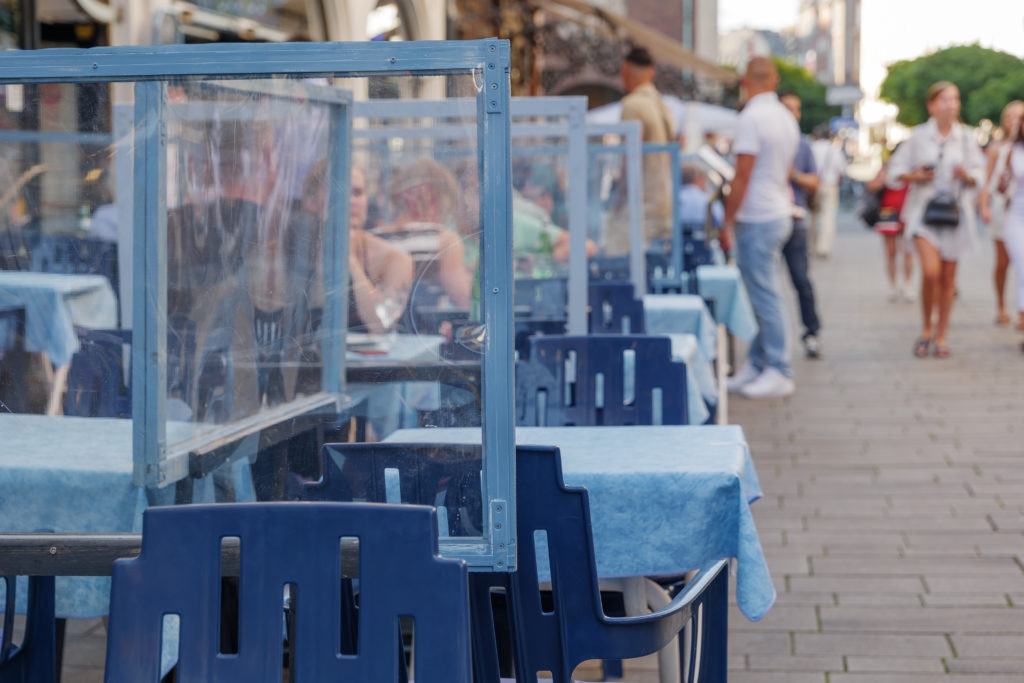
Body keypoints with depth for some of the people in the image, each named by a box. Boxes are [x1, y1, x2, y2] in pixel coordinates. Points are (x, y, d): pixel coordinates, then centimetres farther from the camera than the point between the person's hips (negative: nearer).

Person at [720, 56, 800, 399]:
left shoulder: (751, 118, -15)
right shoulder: (786, 118, 12)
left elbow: (742, 176, -17)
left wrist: (727, 222, -12)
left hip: (756, 218, -9)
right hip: (780, 213, 9)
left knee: (764, 295, -5)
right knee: (761, 293, 12)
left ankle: (778, 373, -3)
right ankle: (755, 365, 16)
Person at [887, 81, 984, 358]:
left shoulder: (965, 138, 4)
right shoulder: (918, 136, -1)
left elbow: (979, 175, 9)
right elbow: (896, 169, 5)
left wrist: (967, 176, -12)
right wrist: (914, 176, -13)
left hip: (955, 210, 2)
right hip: (924, 209, -2)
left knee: (948, 278, 4)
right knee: (931, 271, -18)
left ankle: (941, 336, 17)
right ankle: (926, 329, 5)